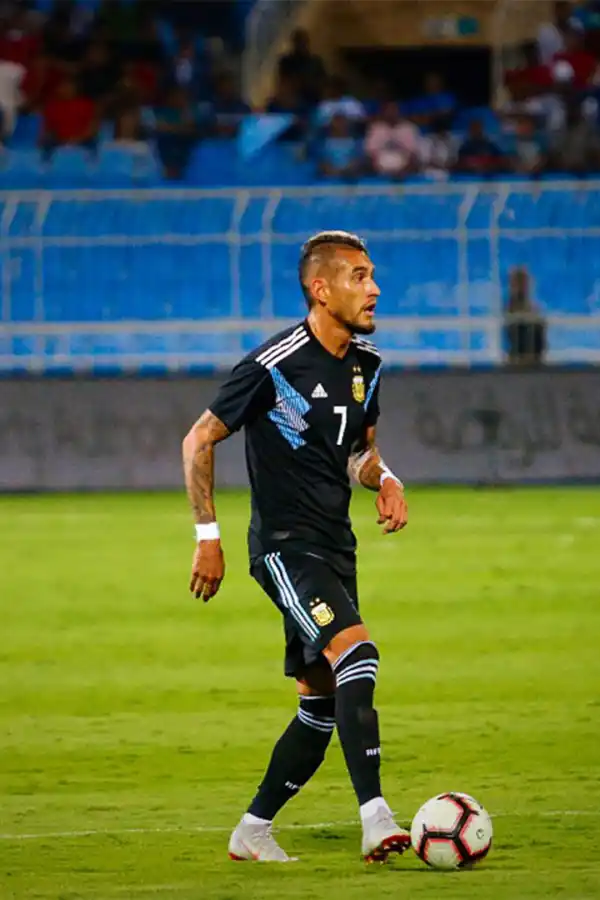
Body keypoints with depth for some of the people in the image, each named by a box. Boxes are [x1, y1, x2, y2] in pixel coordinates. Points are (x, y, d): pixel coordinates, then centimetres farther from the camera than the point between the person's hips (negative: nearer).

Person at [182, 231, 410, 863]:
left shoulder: (366, 365, 8)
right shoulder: (275, 365, -14)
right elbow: (199, 442, -5)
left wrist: (384, 480, 1)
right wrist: (207, 536, -8)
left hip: (334, 548, 8)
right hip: (285, 544, -8)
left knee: (323, 706, 8)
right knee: (357, 652, -27)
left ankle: (252, 831, 22)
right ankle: (376, 822, -33)